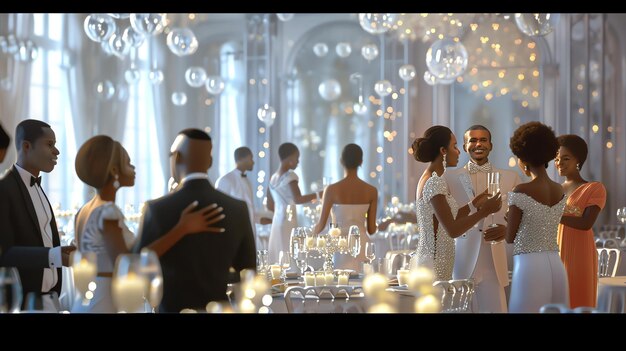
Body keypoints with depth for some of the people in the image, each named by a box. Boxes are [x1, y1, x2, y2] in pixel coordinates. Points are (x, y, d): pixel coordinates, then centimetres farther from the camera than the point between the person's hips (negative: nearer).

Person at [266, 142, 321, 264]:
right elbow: (298, 199, -24)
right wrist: (318, 194, -18)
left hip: (277, 221, 8)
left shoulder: (273, 178, 13)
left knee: (278, 258, 7)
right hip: (288, 222, -8)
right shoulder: (290, 176, -10)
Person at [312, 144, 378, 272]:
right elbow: (372, 229, 2)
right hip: (362, 243, 2)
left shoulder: (332, 189, -9)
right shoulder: (371, 191, -2)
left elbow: (321, 224, -3)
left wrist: (312, 235, 19)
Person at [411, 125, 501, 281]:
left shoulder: (428, 179, 13)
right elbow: (452, 230, -21)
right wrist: (485, 211, -14)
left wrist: (473, 205, 16)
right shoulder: (435, 183, -17)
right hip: (435, 264, -10)